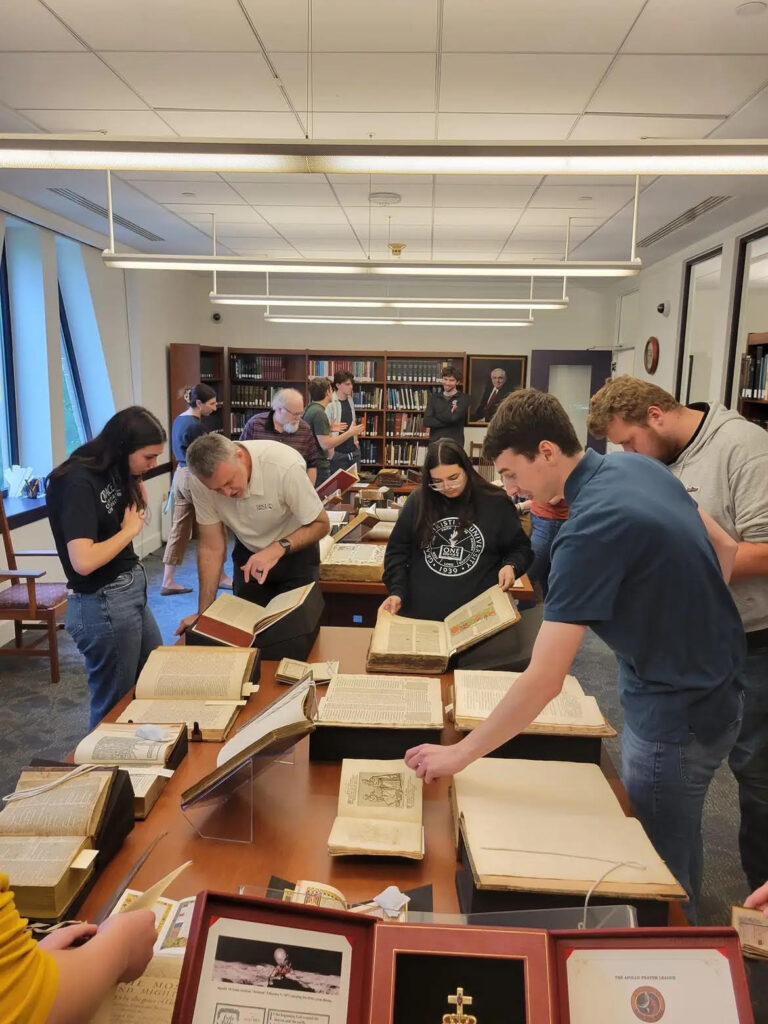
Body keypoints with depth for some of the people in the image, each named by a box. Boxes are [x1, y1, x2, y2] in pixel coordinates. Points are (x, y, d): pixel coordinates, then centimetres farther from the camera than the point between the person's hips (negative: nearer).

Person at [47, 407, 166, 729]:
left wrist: (135, 478, 1)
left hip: (133, 590, 9)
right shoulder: (78, 482, -22)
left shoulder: (111, 470, 3)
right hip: (102, 604, -9)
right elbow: (83, 562, -30)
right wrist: (130, 530, -16)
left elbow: (140, 506, 19)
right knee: (115, 705, 9)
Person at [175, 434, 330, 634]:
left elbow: (321, 524, -23)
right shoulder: (201, 482, -24)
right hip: (248, 553, 3)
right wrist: (203, 613, -15)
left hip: (295, 549, -2)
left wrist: (278, 548, -39)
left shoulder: (285, 465, -35)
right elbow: (211, 547, -14)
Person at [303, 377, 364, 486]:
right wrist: (350, 433, -19)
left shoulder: (309, 409, 10)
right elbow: (325, 444, -24)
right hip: (319, 465, -10)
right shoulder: (319, 413, -20)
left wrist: (329, 428, 18)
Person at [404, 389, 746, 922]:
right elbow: (725, 547, 10)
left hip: (677, 716, -10)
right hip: (715, 687, 10)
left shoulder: (591, 528, -30)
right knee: (681, 843, 28)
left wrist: (459, 754, -22)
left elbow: (544, 681, -31)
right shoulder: (640, 465, -3)